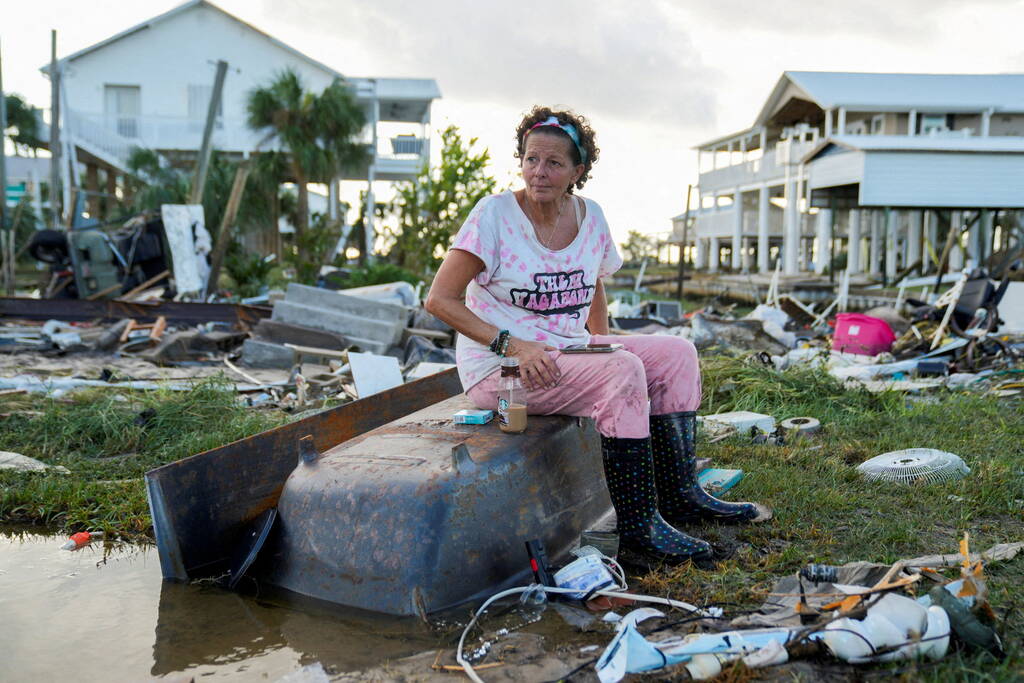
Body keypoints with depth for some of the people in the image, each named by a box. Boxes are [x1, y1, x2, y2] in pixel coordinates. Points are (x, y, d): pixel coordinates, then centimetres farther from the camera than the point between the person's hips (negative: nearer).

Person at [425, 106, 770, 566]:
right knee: (623, 372, -28)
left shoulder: (590, 216, 4)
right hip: (499, 368, -7)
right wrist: (513, 344, -24)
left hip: (569, 351, 7)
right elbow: (439, 300, -16)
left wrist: (603, 347, 5)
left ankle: (680, 496, 4)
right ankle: (638, 528, -20)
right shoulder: (495, 214, -13)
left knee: (677, 354, -2)